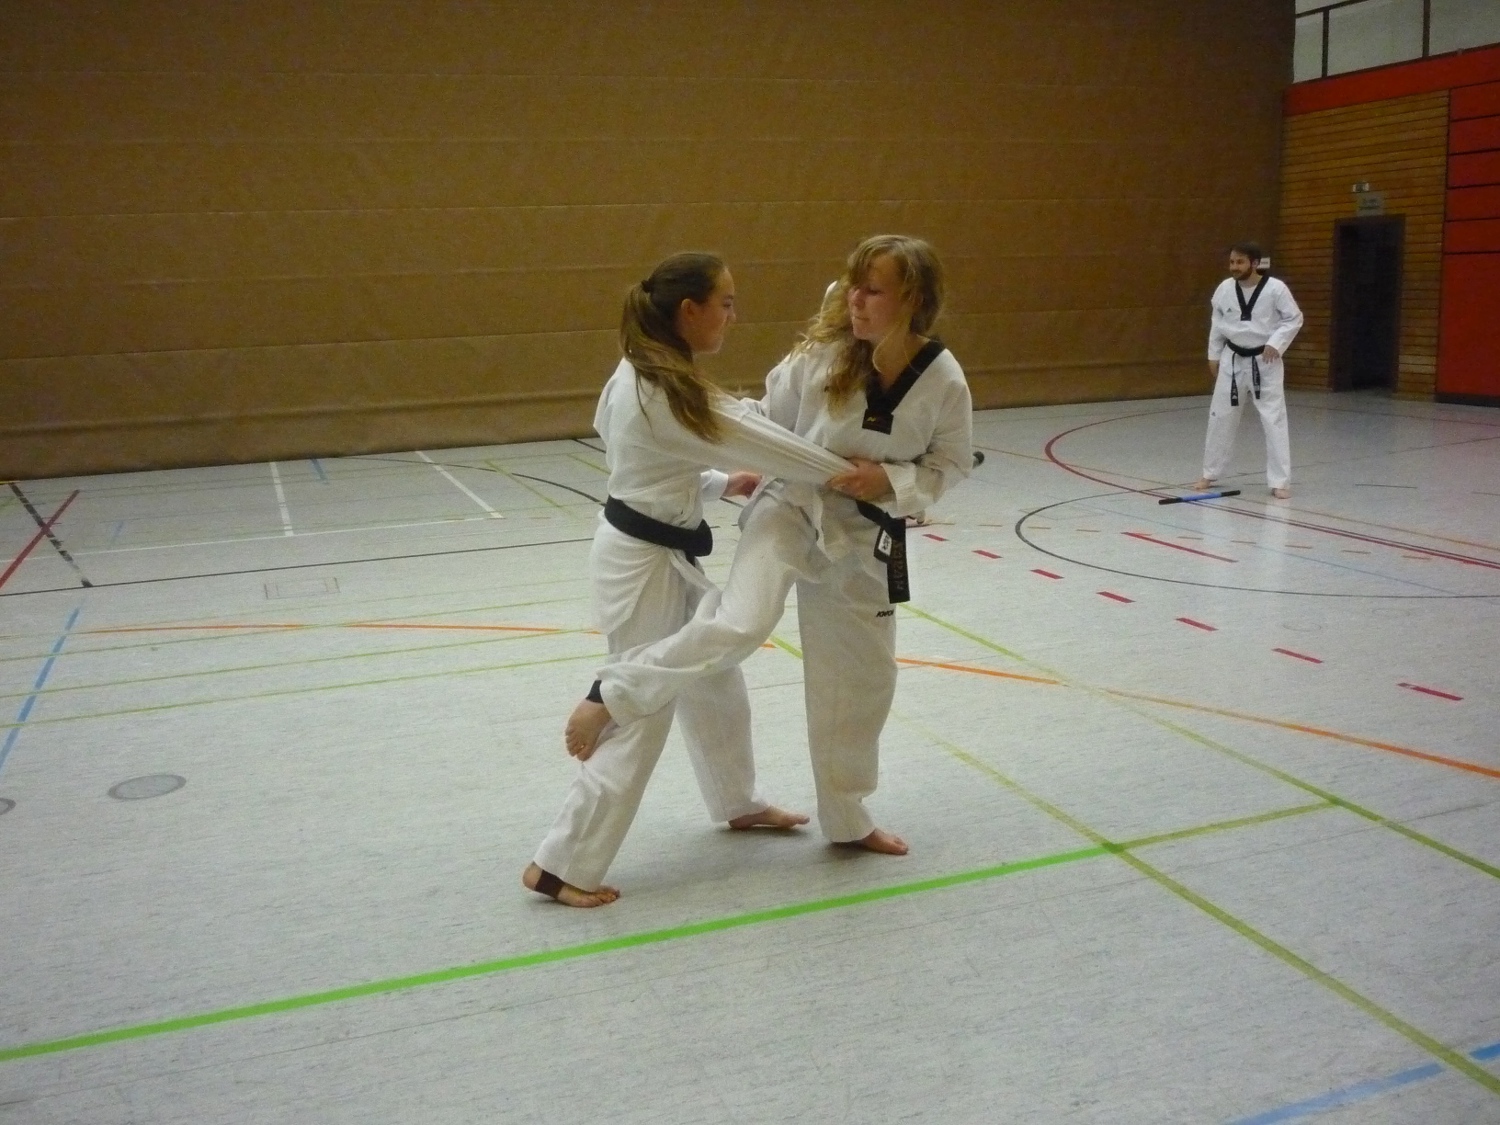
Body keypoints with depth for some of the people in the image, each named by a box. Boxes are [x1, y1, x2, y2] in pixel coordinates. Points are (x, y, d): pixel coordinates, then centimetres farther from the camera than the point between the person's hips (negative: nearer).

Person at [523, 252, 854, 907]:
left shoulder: (646, 376, 6)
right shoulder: (666, 391, -25)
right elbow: (754, 440, -19)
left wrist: (722, 484, 5)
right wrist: (844, 471, -9)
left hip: (659, 554, 10)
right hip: (642, 564, -10)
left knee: (716, 682, 23)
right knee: (641, 718, -1)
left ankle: (738, 804, 45)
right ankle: (561, 865, 12)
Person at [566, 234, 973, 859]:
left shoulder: (943, 380, -13)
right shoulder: (822, 352, -15)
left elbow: (950, 465, -1)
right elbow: (768, 422, 1)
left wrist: (890, 482, -17)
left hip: (865, 538, 3)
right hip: (791, 509, -2)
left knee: (860, 678, 13)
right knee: (740, 624, -29)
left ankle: (848, 818, 32)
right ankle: (610, 697, -13)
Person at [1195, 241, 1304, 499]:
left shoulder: (1275, 288, -15)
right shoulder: (1225, 288, -4)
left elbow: (1294, 319, -7)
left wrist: (1275, 344, -19)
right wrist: (1213, 356, 11)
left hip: (1264, 361, -4)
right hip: (1233, 360, 4)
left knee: (1274, 418, -5)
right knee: (1220, 416, 11)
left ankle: (1280, 481, 1)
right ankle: (1210, 473, 26)